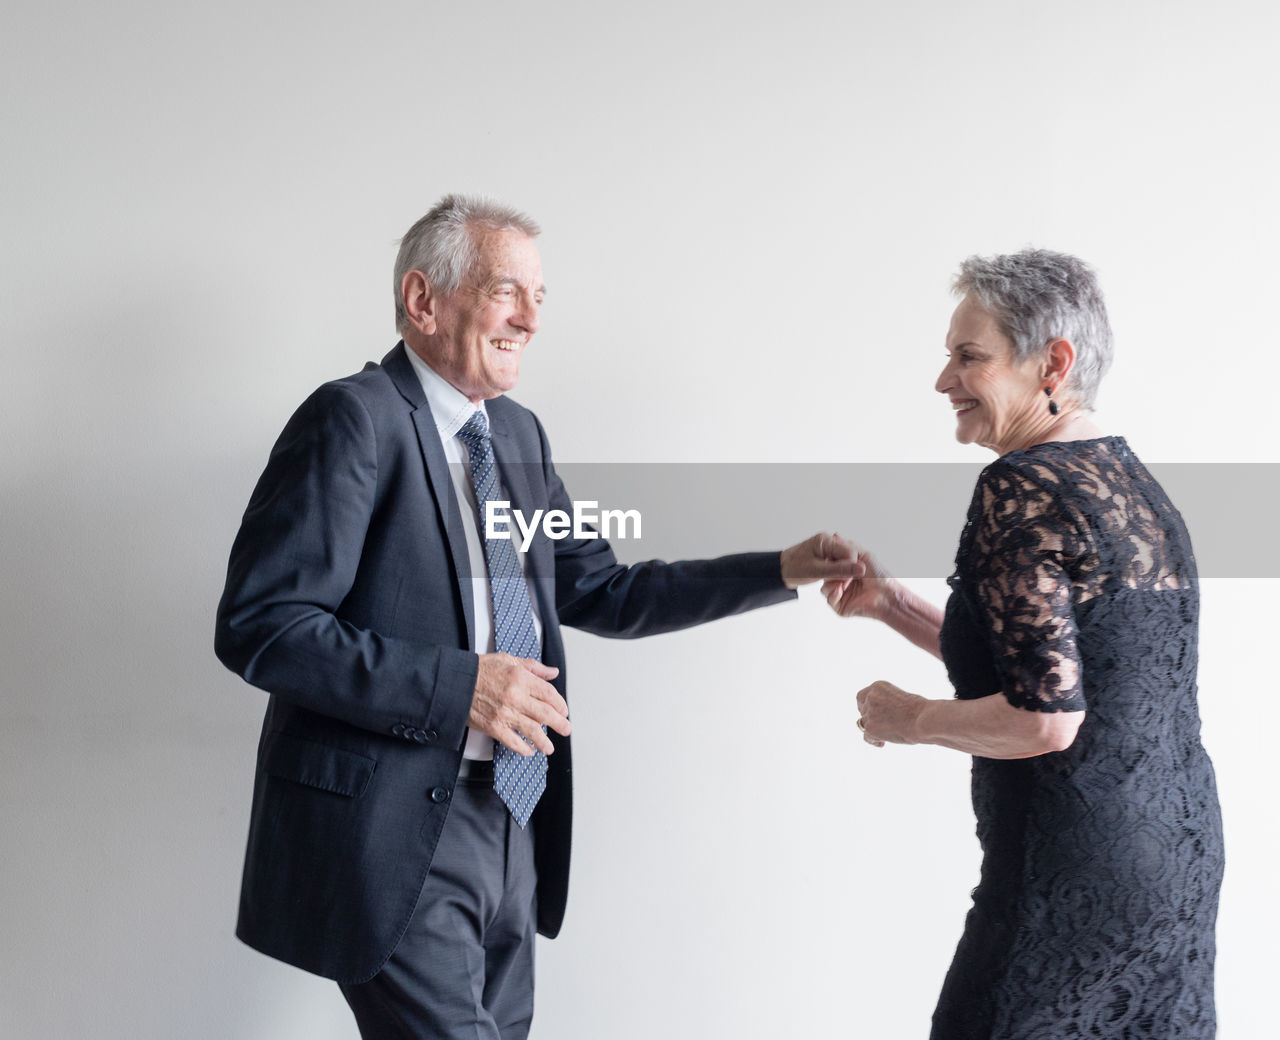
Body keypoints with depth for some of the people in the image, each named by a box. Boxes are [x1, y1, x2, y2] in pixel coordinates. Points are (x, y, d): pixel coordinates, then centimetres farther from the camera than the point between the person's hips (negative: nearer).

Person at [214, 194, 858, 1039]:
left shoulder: (519, 433, 13)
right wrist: (457, 686, -22)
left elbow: (600, 592, 18)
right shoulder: (356, 420, -12)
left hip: (508, 828, 8)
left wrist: (781, 571, 10)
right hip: (397, 834, -8)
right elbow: (259, 627, -17)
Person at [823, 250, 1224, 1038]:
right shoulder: (1134, 484, 10)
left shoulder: (1022, 488, -17)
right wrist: (888, 604, 16)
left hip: (1076, 878, -9)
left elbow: (1046, 718, -23)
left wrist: (910, 720, -8)